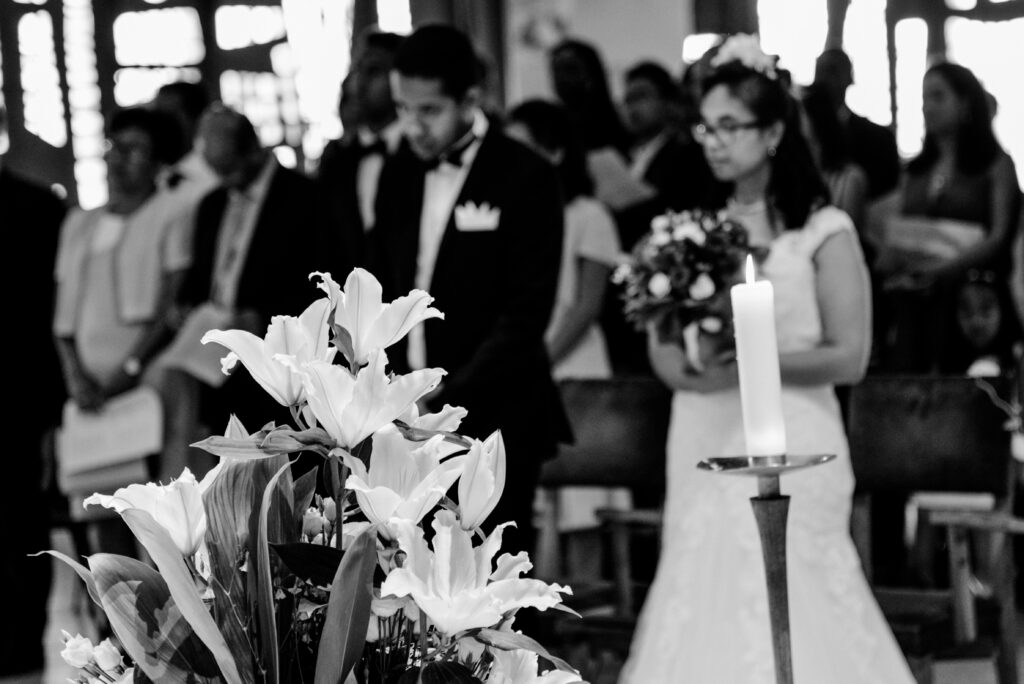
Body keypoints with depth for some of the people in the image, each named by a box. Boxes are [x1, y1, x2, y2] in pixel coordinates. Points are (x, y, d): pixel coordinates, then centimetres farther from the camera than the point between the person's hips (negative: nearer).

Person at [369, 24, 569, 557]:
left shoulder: (523, 178, -7)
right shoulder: (398, 176, 11)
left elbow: (526, 313, -12)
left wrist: (448, 400, -17)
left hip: (494, 421, -5)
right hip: (414, 418, 5)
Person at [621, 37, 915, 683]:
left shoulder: (823, 231, -3)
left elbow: (848, 358, -7)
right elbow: (661, 351, 10)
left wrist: (749, 364, -16)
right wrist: (693, 368, -11)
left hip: (789, 443, -4)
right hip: (704, 446, 4)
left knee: (791, 608, -7)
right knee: (705, 597, 1)